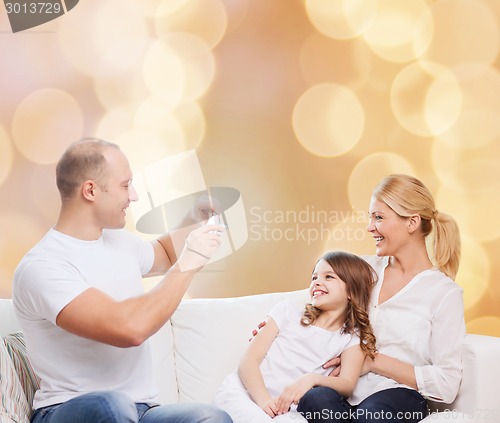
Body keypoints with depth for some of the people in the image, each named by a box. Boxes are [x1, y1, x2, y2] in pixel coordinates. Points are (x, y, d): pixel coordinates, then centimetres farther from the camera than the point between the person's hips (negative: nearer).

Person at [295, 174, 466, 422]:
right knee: (315, 400, -33)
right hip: (344, 393, 4)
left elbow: (446, 385, -6)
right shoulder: (366, 269, 14)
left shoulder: (445, 292, -1)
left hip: (398, 398, -4)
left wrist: (374, 361, -8)